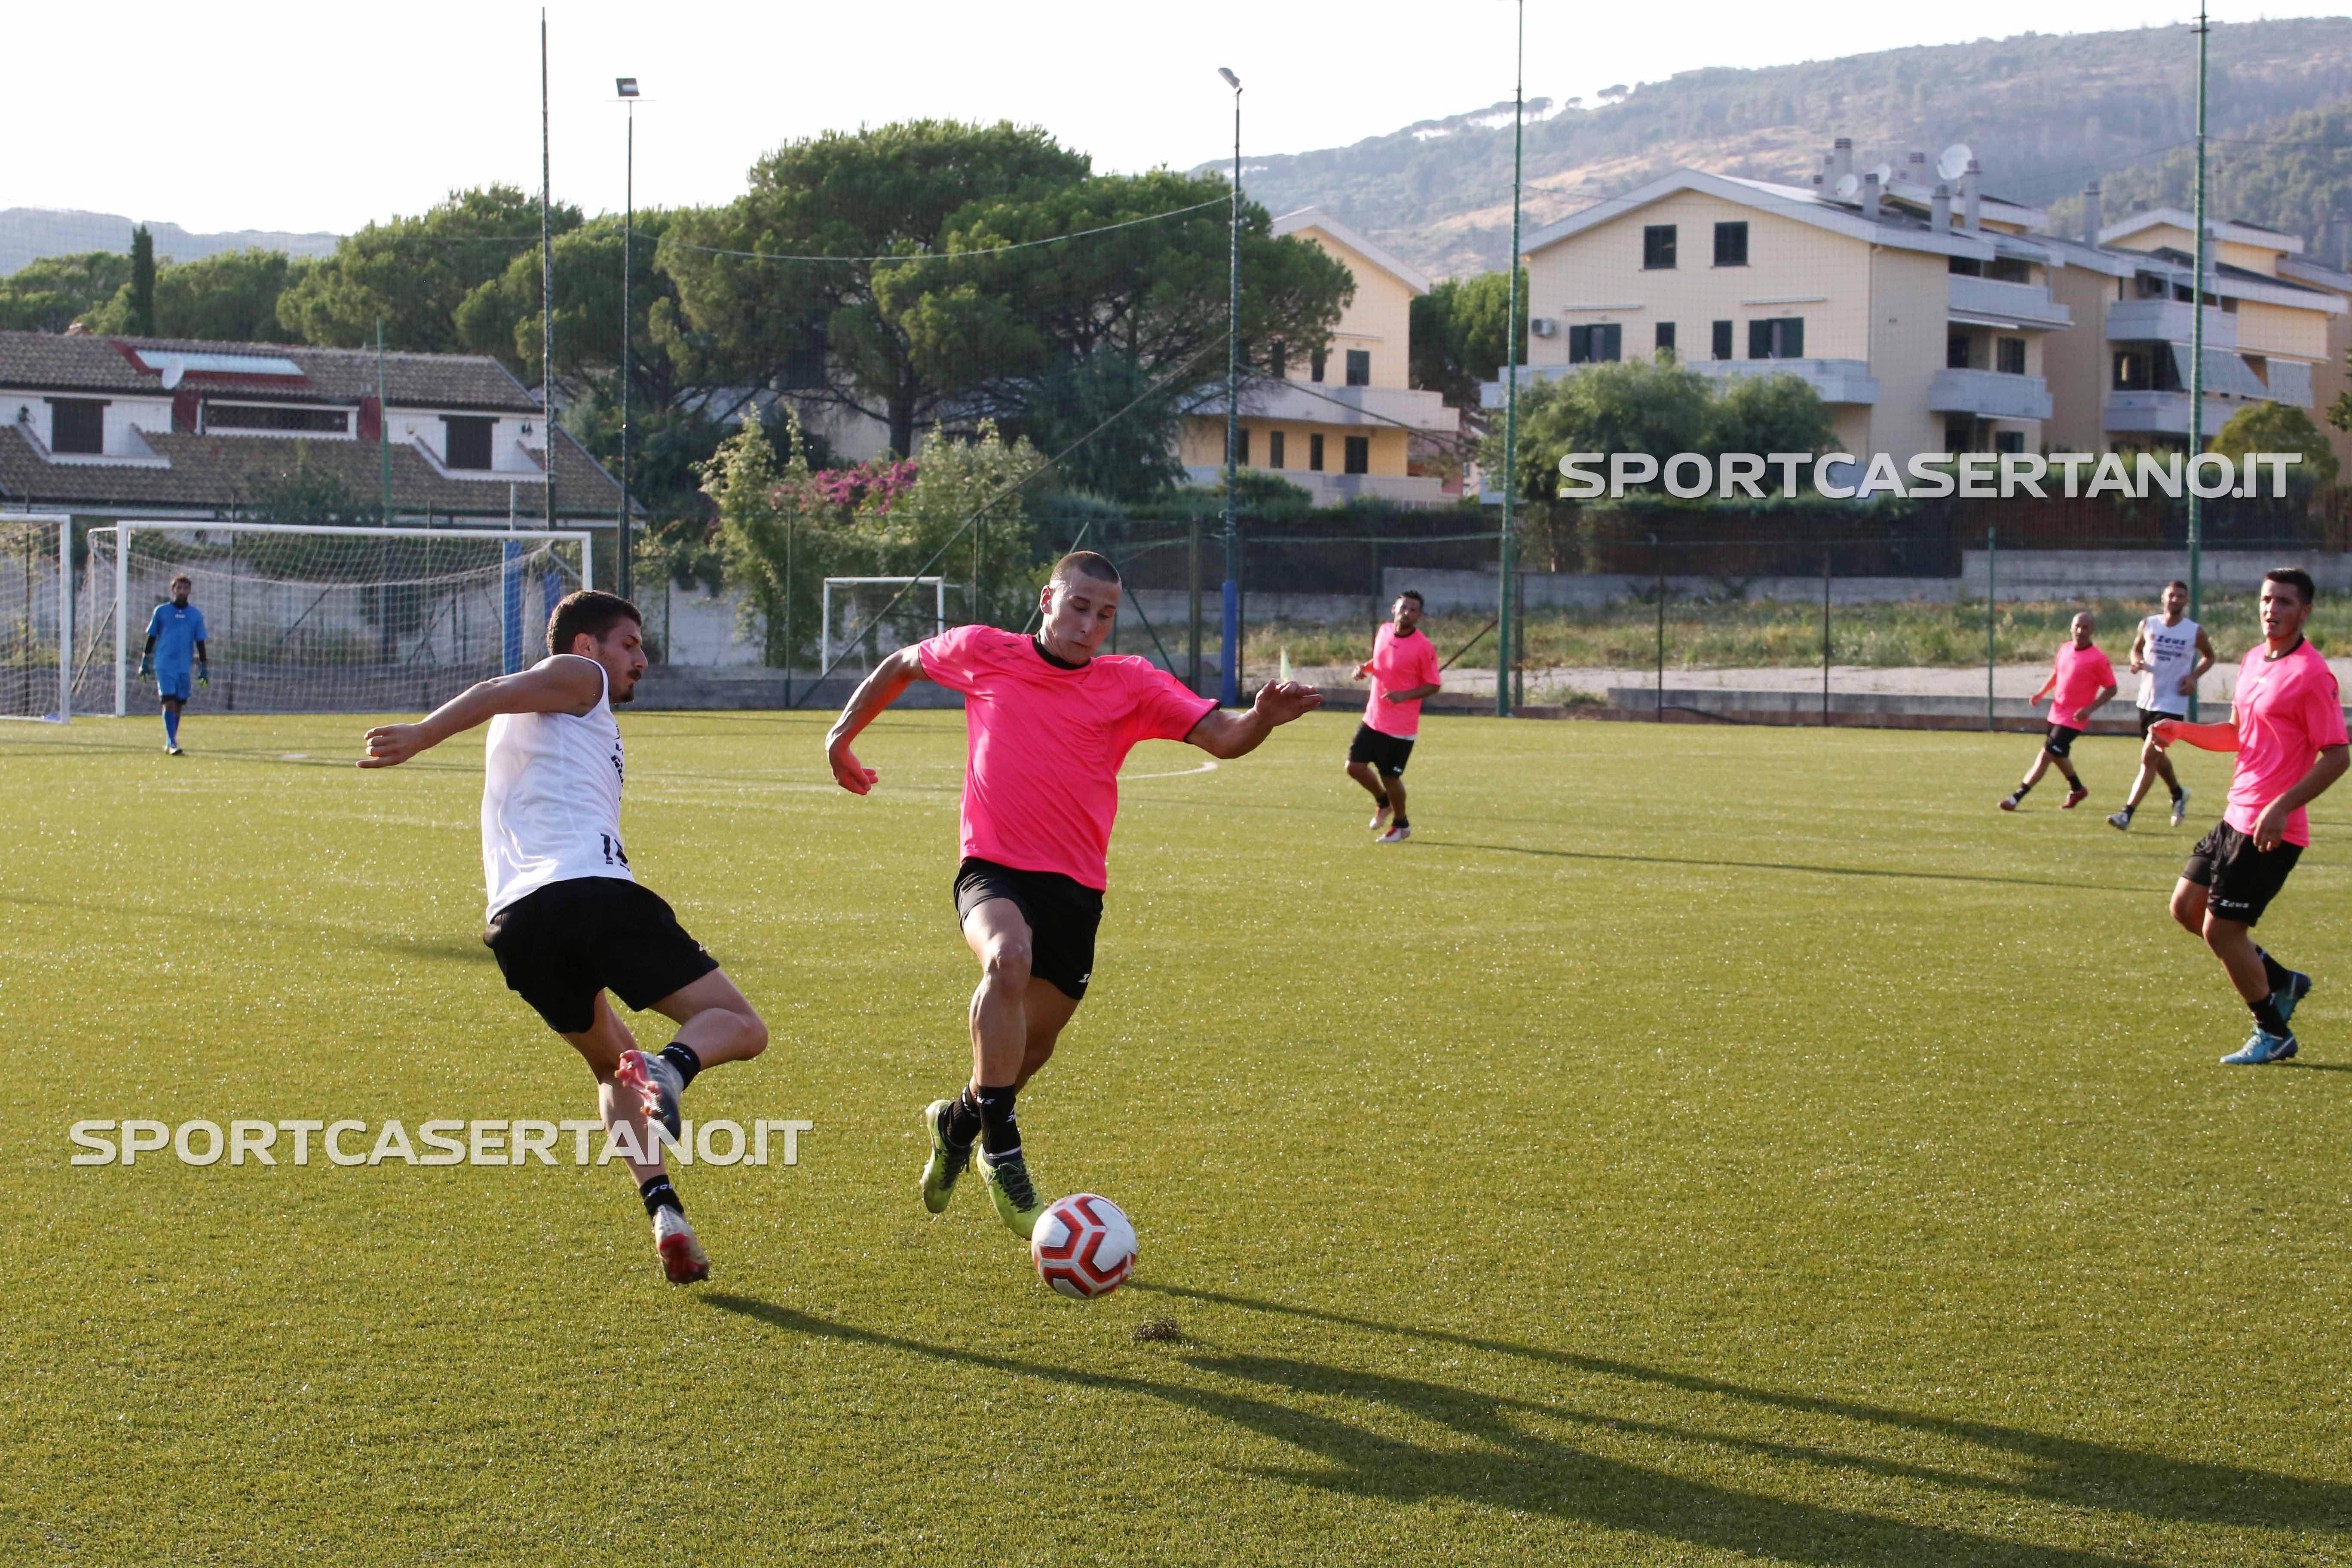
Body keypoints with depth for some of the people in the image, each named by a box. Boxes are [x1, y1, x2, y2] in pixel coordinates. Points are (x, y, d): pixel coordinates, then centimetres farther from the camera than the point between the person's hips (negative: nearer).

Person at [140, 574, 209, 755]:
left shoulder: (196, 615, 8)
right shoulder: (161, 611, 4)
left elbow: (200, 643, 11)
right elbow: (151, 638, 10)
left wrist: (204, 670, 8)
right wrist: (145, 664, 9)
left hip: (184, 667, 3)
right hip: (163, 665, -3)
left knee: (178, 705, 6)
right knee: (169, 702, -14)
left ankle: (170, 744, 18)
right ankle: (172, 744, -18)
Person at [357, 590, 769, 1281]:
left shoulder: (521, 730, 36)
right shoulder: (578, 677, 13)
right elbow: (496, 694, -5)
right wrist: (420, 735, -20)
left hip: (516, 922, 7)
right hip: (593, 891, -7)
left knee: (608, 1062, 24)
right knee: (740, 1027, 1)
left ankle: (664, 1212, 3)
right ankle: (670, 1068, -33)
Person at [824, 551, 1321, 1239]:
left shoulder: (1132, 684, 2)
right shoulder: (984, 653, 1)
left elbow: (1223, 737, -8)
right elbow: (902, 665, 20)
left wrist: (1263, 717, -29)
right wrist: (842, 735, 21)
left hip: (1076, 889, 3)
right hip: (993, 869, -3)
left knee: (1034, 1046, 12)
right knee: (1010, 958, -36)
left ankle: (956, 1122, 46)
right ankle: (1002, 1151, -28)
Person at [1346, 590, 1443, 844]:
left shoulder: (1423, 647, -15)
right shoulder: (1384, 632, 3)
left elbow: (1433, 686, -10)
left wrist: (1404, 695, -24)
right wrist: (1365, 667, -1)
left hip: (1400, 727, -6)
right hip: (1373, 719, 6)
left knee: (1390, 777, 1)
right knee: (1355, 766, 1)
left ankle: (1401, 825, 27)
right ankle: (1383, 802, 30)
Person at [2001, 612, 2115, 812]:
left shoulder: (2098, 659, -16)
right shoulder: (2065, 649, 4)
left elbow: (2111, 689, -9)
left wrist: (2090, 709, -19)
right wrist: (2042, 693, 7)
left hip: (2074, 718, -7)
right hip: (2057, 712, 7)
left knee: (2047, 755, -11)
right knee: (2058, 755, 21)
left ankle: (2016, 797, -9)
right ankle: (2077, 790, 44)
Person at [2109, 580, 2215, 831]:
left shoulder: (2195, 632, -6)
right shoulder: (2148, 625, 1)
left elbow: (2209, 657, 11)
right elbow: (2136, 649, 17)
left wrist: (2194, 677, -6)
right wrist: (2136, 662, -7)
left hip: (2173, 704, -5)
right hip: (2147, 701, 5)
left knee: (2149, 757, -13)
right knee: (2156, 756, 18)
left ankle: (2127, 814, -14)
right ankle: (2178, 794, 46)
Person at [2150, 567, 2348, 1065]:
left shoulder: (2312, 675, -15)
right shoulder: (2255, 659, 11)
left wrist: (2282, 808, -25)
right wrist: (2179, 730, 7)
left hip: (2271, 831, -9)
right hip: (2235, 817, 9)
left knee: (2220, 930, -6)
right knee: (2186, 907, 12)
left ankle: (2273, 1034, 12)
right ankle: (2282, 981, 26)